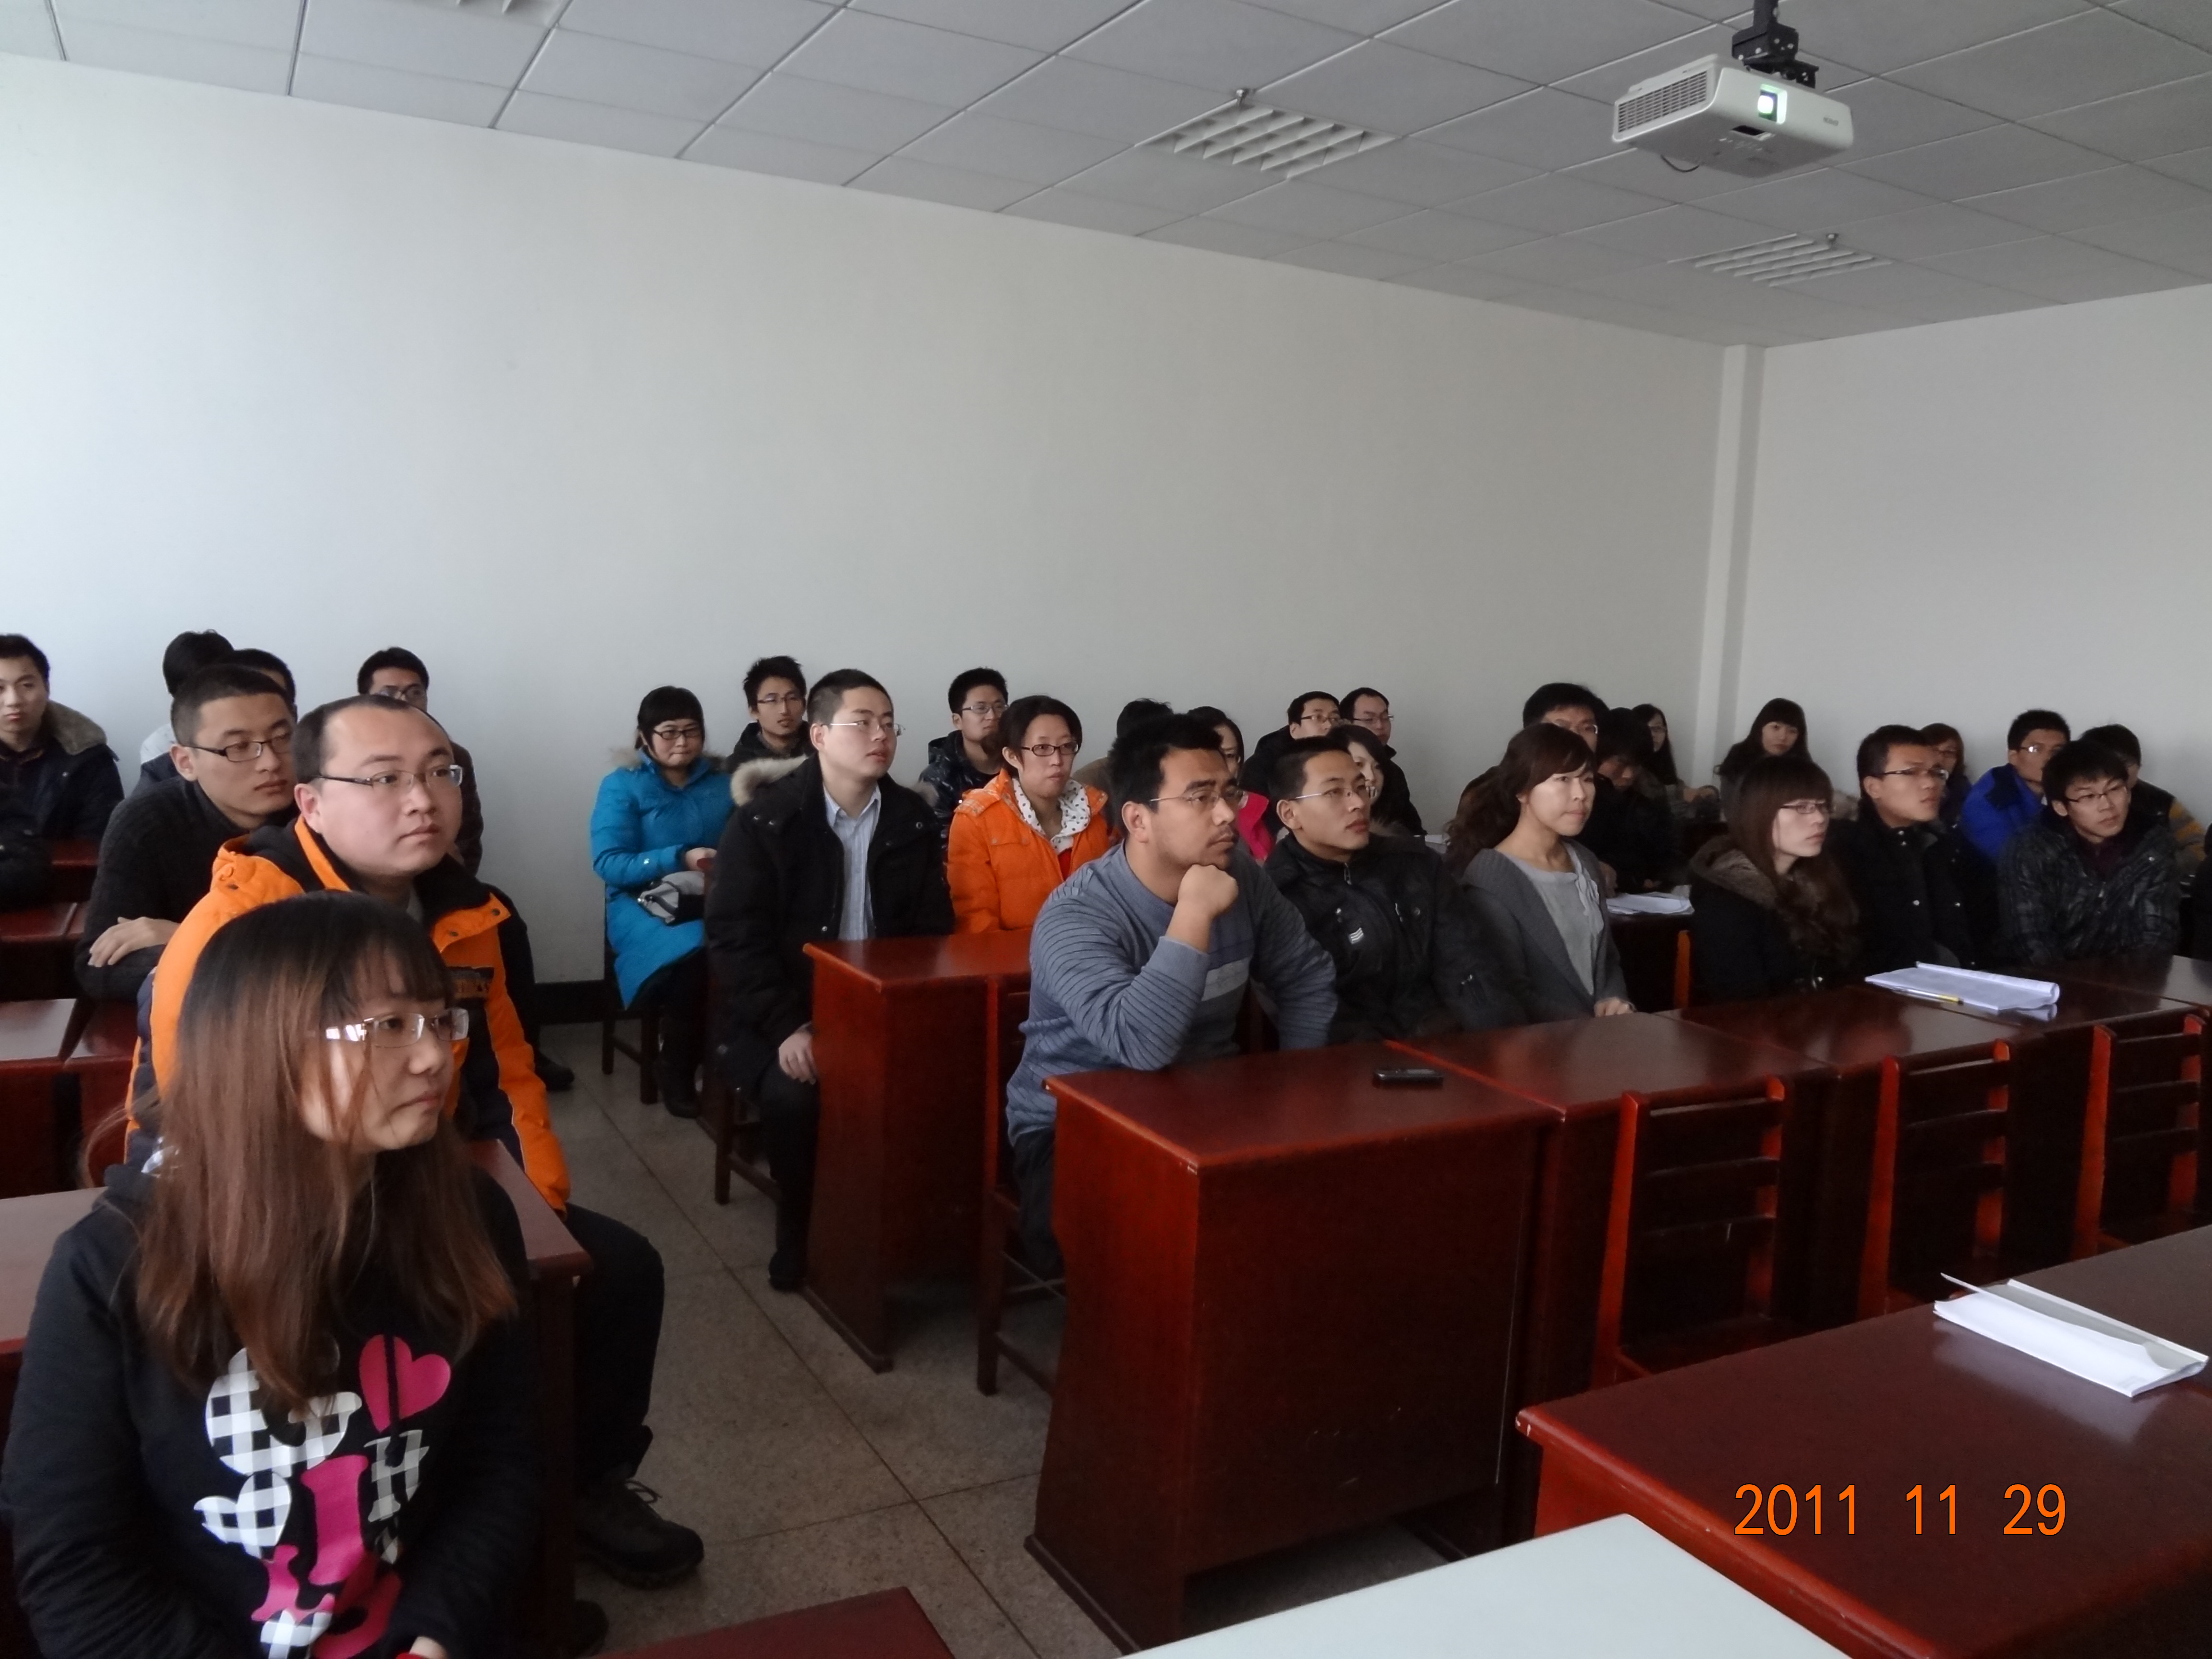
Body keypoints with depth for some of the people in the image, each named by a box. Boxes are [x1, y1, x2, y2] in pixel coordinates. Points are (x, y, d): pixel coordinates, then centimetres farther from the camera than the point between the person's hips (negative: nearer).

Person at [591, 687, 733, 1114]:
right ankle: (675, 1070, -13)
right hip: (646, 906, -3)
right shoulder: (622, 786, 1)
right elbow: (608, 863, -9)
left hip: (713, 902, 3)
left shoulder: (722, 781, 13)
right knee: (695, 955, -36)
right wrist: (680, 859, -20)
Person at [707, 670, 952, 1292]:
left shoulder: (912, 819, 4)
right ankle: (798, 1225, -1)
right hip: (785, 1011, -3)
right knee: (793, 1095, -31)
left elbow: (933, 927, 6)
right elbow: (733, 936, -12)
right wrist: (787, 1027, -23)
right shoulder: (763, 821, -8)